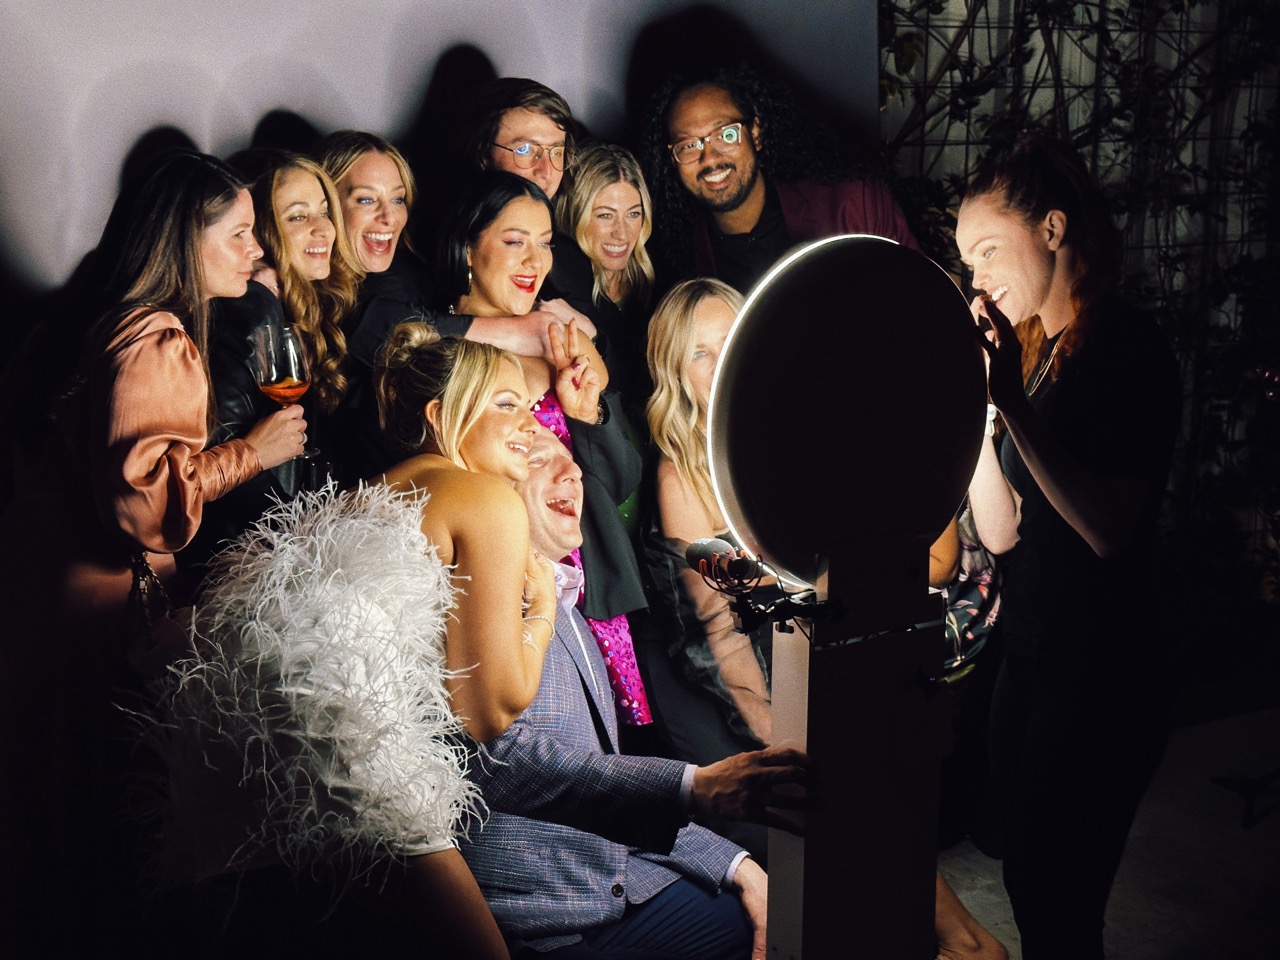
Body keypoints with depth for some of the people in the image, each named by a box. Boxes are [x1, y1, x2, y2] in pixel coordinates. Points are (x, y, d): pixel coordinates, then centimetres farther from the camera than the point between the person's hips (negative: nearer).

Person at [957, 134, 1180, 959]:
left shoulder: (1129, 345, -11)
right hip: (1028, 656, 8)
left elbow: (1109, 527, -23)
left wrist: (1011, 401, -24)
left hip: (1101, 672, -7)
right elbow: (1002, 530, 6)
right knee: (1027, 888, 13)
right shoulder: (1033, 351, 11)